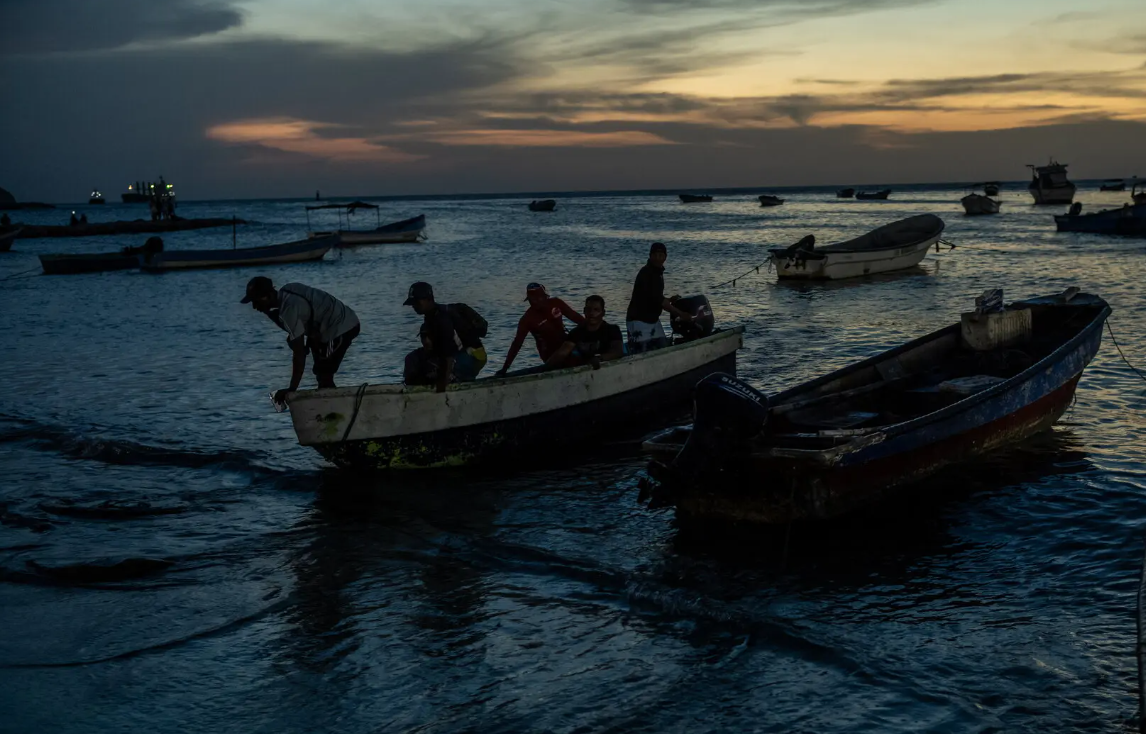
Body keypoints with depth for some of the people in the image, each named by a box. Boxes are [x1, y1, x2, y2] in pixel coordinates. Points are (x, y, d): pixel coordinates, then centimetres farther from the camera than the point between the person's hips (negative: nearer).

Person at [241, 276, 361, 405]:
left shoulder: (289, 310, -27)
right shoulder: (284, 292, 0)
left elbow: (299, 353, -28)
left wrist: (292, 389, -25)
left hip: (340, 328, -10)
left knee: (324, 377, -9)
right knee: (323, 376, 17)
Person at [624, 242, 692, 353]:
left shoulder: (658, 272, 11)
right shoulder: (646, 273, -18)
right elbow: (656, 299, -26)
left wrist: (669, 300, 3)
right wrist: (680, 314, -27)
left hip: (653, 318, 9)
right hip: (639, 320, -9)